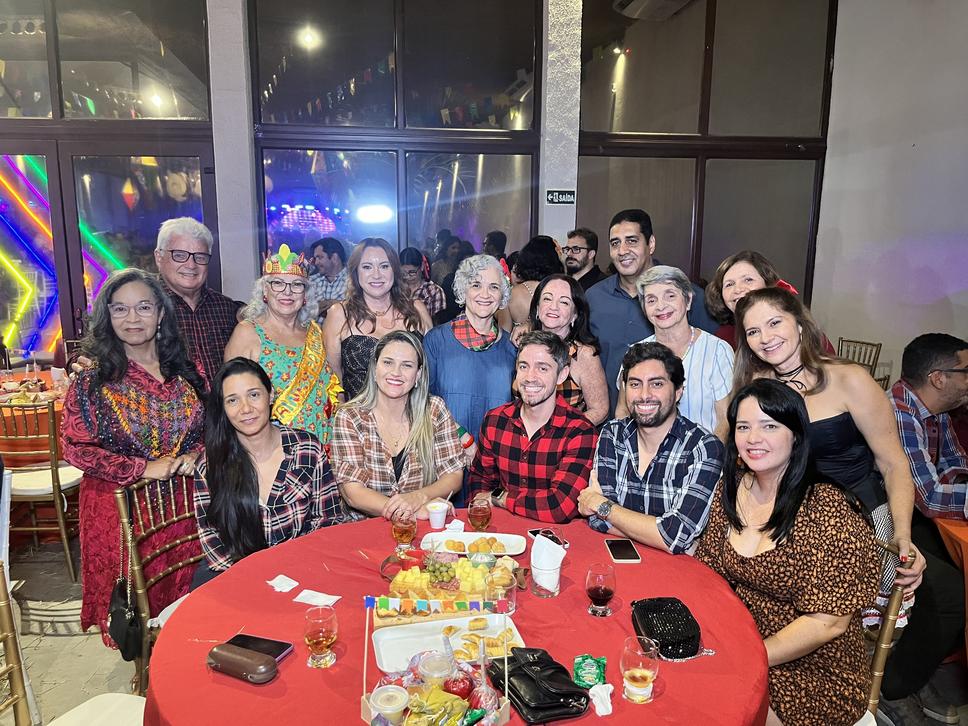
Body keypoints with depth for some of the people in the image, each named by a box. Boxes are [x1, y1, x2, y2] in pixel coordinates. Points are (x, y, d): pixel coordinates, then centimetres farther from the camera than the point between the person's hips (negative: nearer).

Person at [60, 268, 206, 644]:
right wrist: (142, 469, -15)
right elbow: (73, 447, -8)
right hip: (120, 510, -2)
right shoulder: (92, 381, -6)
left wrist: (195, 456, -10)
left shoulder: (187, 371, 2)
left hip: (184, 503, 2)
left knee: (186, 594, 11)